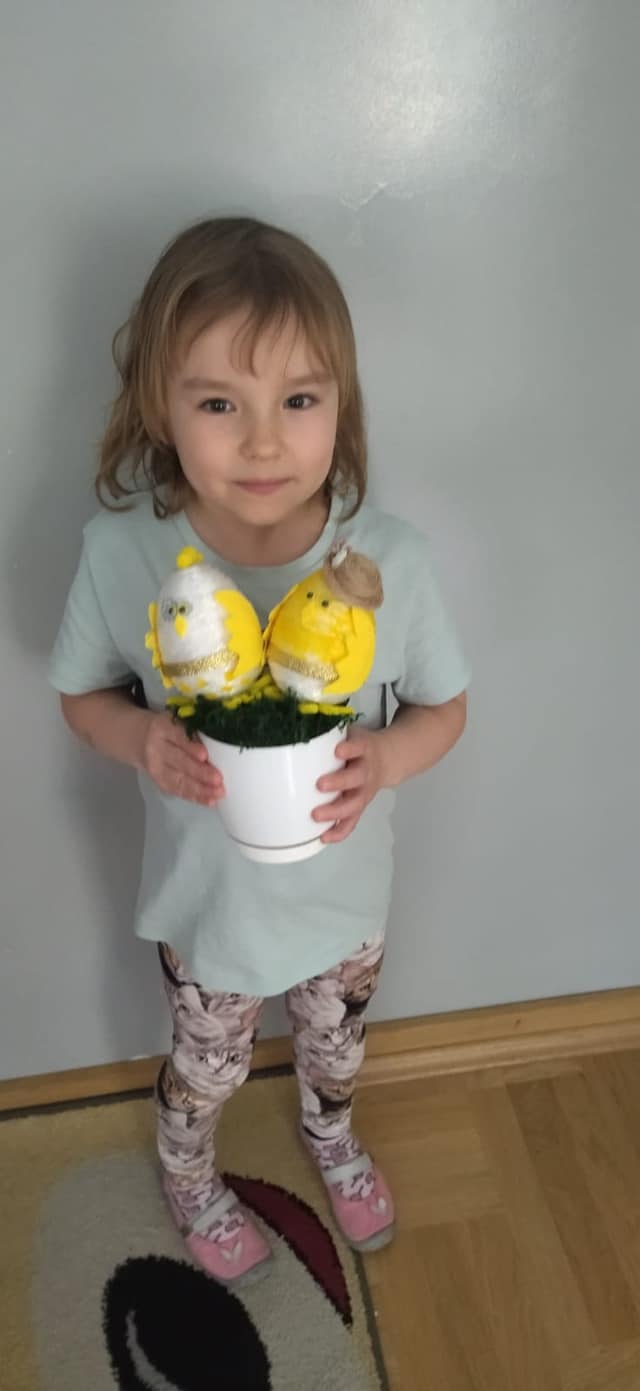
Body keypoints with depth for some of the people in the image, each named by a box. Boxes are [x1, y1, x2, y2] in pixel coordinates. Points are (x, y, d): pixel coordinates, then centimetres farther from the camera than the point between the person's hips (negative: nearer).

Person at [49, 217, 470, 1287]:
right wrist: (140, 739, -30)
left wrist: (386, 758, -30)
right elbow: (83, 696, -7)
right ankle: (187, 1178, 64)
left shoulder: (393, 562, -25)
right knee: (208, 1070, 28)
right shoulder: (120, 555, -25)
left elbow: (445, 706, -9)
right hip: (207, 901, -1)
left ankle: (330, 1138, 69)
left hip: (347, 895, 1)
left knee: (336, 1050, 32)